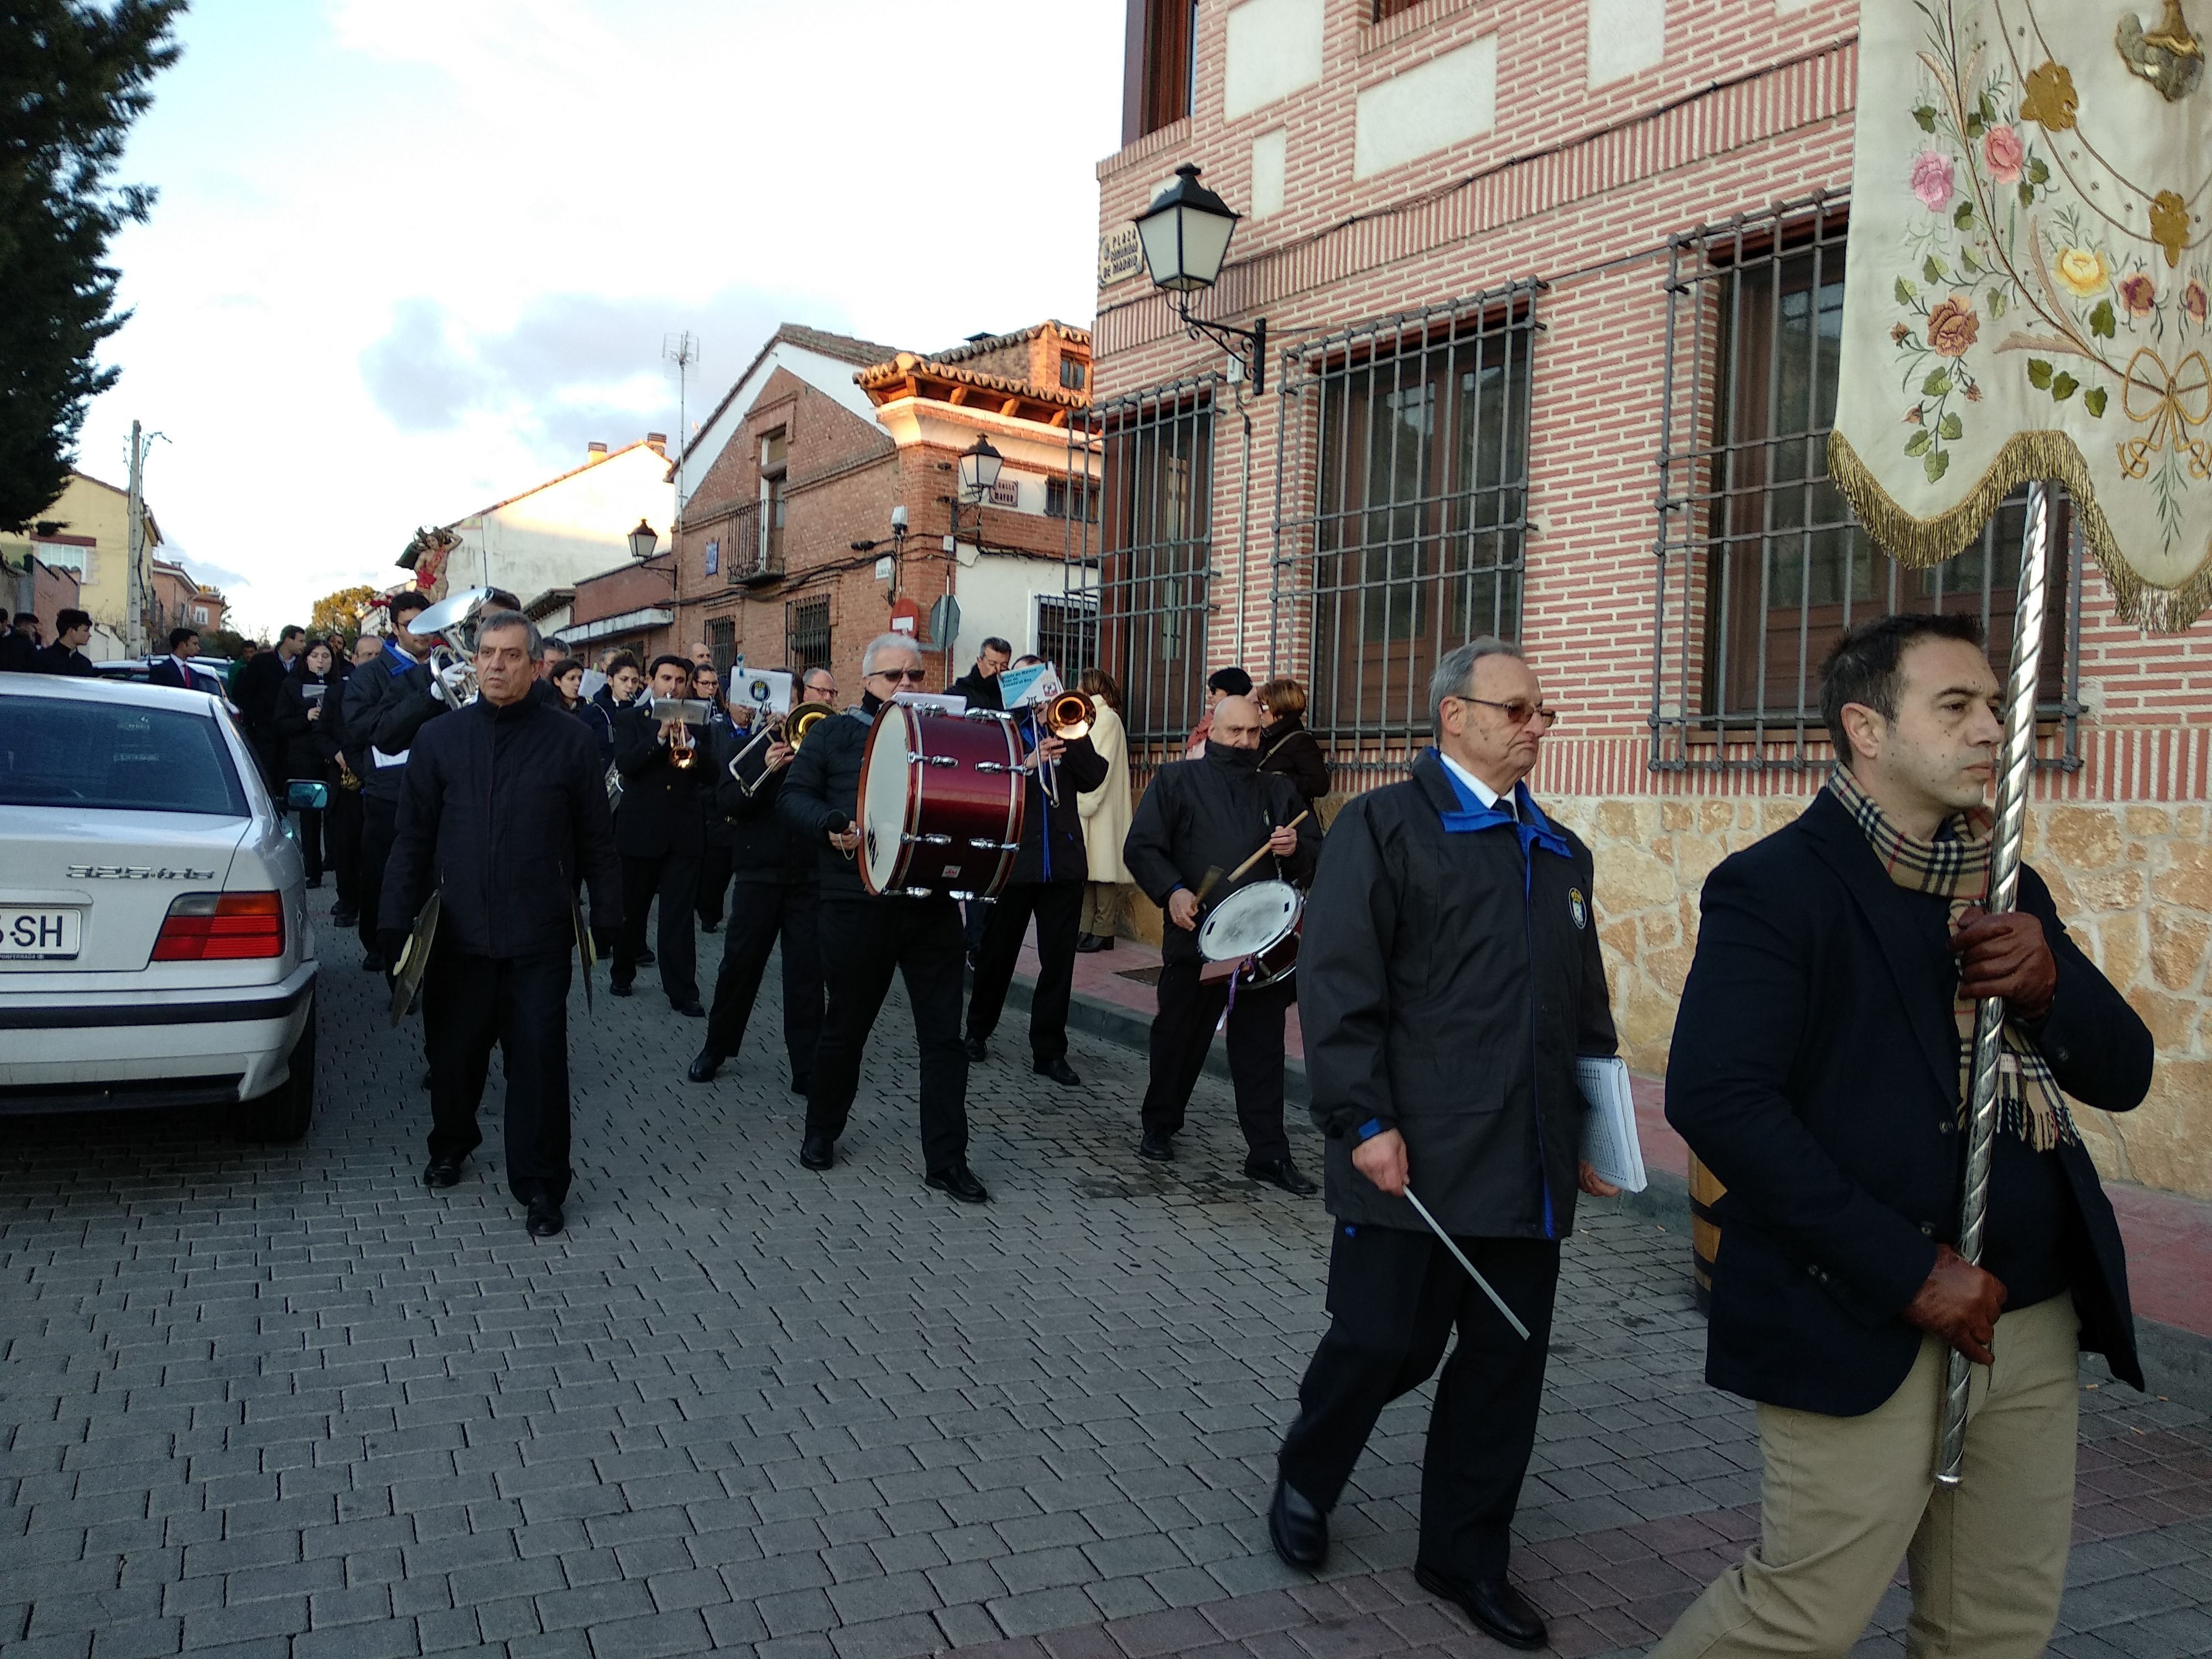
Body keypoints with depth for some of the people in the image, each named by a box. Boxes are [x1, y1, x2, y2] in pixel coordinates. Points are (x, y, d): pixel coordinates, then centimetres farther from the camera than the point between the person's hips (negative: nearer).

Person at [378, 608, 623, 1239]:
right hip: (459, 931, 2)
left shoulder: (568, 741, 0)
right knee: (452, 1052, 15)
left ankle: (540, 1186, 12)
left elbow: (596, 840, 2)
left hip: (539, 938, -2)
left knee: (539, 1061, -1)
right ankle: (451, 1144, 41)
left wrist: (608, 917, 2)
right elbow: (413, 837, 7)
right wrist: (397, 920, 3)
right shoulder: (439, 739, 4)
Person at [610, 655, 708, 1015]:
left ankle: (683, 992, -3)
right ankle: (623, 973, 31)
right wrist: (660, 736, -21)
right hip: (639, 829, 0)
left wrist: (688, 740, -18)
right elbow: (624, 764, -12)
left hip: (684, 832, 1)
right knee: (632, 910, 12)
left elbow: (709, 768, -2)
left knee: (679, 916, -3)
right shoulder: (630, 719, 3)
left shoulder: (696, 722, 9)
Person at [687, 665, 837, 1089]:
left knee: (807, 972, 0)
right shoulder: (753, 744, 4)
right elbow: (726, 803, -5)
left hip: (812, 875, 0)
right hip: (761, 869, 0)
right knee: (740, 964, 6)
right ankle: (716, 1048, 23)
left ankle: (806, 1066, 6)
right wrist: (765, 771, -19)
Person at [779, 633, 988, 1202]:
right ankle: (822, 1131, 35)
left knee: (943, 1033, 0)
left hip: (932, 904, 2)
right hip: (857, 903, -2)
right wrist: (831, 825, -18)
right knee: (846, 1026, 13)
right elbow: (794, 795, 1)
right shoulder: (834, 734, 6)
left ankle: (946, 1159, 8)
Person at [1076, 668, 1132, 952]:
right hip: (1085, 806, 9)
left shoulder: (1106, 718, -8)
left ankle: (1103, 931, -4)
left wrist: (1083, 803, -21)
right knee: (1087, 869, 9)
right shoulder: (1094, 717, 21)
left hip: (1099, 811, -9)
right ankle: (1087, 929, 12)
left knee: (1101, 869, -6)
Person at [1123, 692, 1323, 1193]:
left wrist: (1296, 848, -4)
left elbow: (1317, 853, 20)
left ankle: (1268, 1152, 8)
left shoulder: (1278, 790, 15)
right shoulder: (1177, 780, 4)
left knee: (1263, 1047, 2)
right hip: (1196, 936, -2)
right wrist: (1172, 890, -18)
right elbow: (1141, 847, -2)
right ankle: (1160, 1127, 32)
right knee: (1178, 1038, 11)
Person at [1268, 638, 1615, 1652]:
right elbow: (1339, 985, -12)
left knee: (1508, 1358, 11)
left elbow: (1587, 1006, 20)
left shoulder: (1560, 853, 16)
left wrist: (1591, 1130, 16)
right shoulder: (1386, 827, -4)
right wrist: (1365, 1122, -17)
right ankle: (1304, 1482, 32)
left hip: (1530, 1171, 6)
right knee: (1383, 1343, 3)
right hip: (1414, 1158, -6)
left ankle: (1466, 1555, 28)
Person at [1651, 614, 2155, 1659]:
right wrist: (1908, 1272, -20)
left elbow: (2121, 1076, 13)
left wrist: (2048, 982, -10)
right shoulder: (1775, 888, -11)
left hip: (2031, 1331, 7)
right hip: (1866, 1333, -7)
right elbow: (1716, 1098, -21)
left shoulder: (2011, 892, 13)